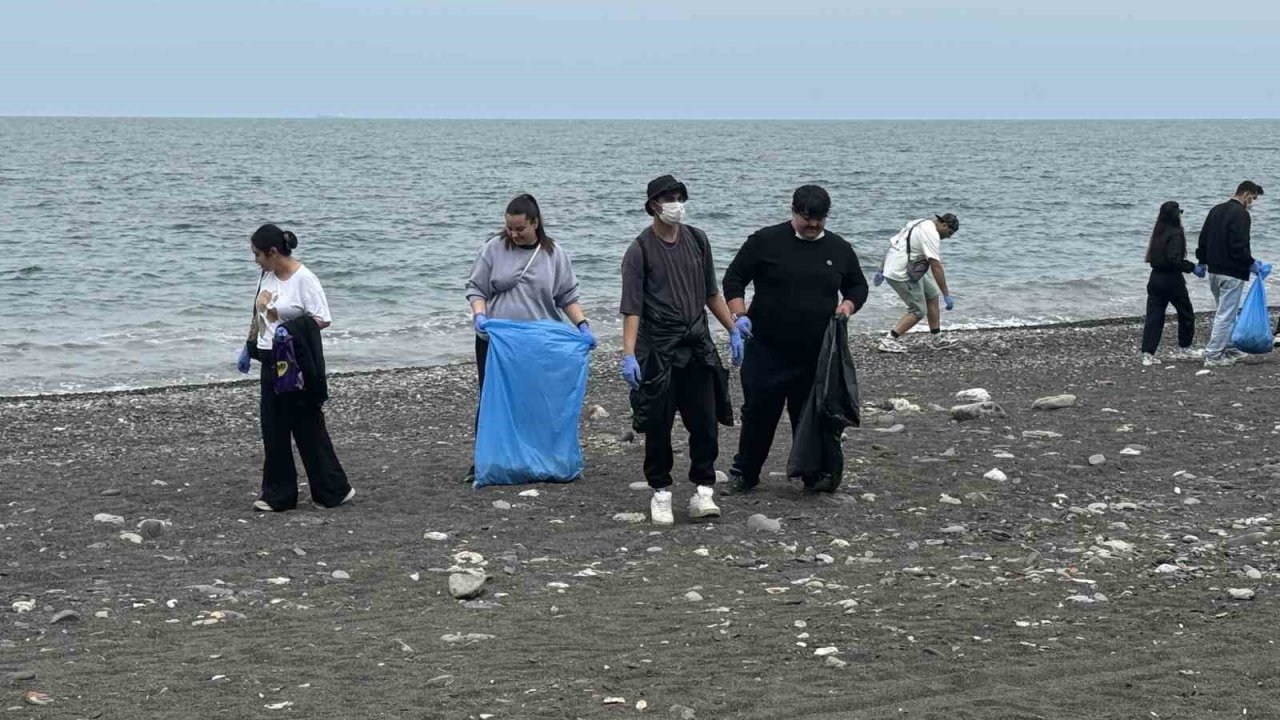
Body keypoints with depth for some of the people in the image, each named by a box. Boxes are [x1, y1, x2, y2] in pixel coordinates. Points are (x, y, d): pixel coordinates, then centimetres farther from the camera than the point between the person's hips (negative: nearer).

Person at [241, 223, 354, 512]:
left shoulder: (304, 280, -15)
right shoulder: (267, 275, 8)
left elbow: (322, 319, -18)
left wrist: (291, 329, -27)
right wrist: (249, 348, 18)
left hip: (296, 366, -8)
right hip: (271, 361, 8)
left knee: (307, 427, -1)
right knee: (273, 431, 8)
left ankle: (334, 490, 10)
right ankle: (278, 494, 15)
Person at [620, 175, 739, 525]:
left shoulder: (697, 240, 9)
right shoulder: (640, 250, -7)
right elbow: (632, 307, -12)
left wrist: (733, 330, 17)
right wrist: (629, 354, -20)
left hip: (698, 345, 4)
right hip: (658, 348, -4)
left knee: (706, 420, -2)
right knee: (658, 424, 2)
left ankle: (703, 490, 6)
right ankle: (661, 492, 14)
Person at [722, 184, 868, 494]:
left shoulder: (839, 249, 7)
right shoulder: (765, 241, -2)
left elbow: (858, 285, 20)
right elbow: (734, 278, 3)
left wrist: (848, 304, -1)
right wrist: (739, 314, -10)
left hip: (817, 354, 2)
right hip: (767, 350, -2)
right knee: (759, 411, 3)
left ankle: (815, 475, 16)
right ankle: (744, 473, 16)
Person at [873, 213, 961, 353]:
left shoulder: (919, 225, 14)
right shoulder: (932, 235, -17)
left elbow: (893, 245, 19)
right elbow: (936, 266, -23)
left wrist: (882, 271, 23)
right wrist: (946, 295, -22)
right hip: (903, 276, -10)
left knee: (932, 295, 17)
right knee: (918, 311, -2)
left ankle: (936, 339, 23)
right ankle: (888, 341, -3)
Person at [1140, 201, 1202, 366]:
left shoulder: (1158, 234, 8)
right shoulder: (1175, 234, -15)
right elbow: (1174, 259, -24)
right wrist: (1192, 267, -16)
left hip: (1155, 278, 6)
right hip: (1172, 280, -6)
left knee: (1154, 316, 2)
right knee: (1186, 314, 14)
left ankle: (1147, 354, -6)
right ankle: (1183, 348, 24)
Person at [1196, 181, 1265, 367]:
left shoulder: (1216, 210, 13)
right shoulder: (1240, 214, -15)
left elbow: (1203, 238, 17)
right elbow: (1239, 246, -21)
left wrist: (1202, 261, 23)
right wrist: (1251, 264, -10)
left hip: (1214, 271, 9)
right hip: (1232, 273, -9)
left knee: (1227, 311, 20)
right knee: (1225, 314, -5)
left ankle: (1230, 349, 25)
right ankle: (1213, 356, -5)